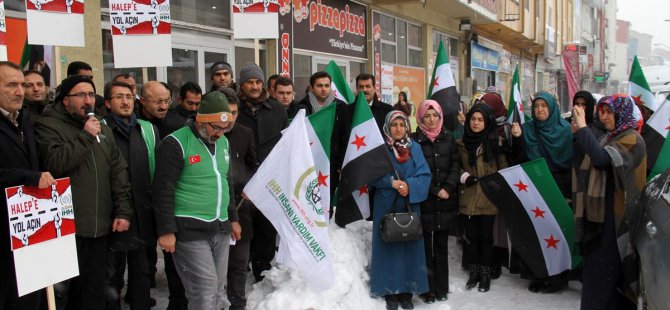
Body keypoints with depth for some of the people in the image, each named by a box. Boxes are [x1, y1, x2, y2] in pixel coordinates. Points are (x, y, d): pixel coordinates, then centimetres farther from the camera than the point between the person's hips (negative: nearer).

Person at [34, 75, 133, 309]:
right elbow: (54, 163, -21)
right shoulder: (49, 125, -2)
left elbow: (119, 173, 14)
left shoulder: (103, 130, 16)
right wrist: (85, 136, -14)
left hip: (98, 228, 6)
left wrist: (123, 211, 5)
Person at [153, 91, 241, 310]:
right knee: (205, 289, -8)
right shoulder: (176, 144, -11)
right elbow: (163, 190, -12)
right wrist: (166, 231, -14)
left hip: (220, 228, 7)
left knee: (217, 288, 12)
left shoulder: (223, 142, 12)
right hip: (190, 230, -7)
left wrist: (233, 218, 22)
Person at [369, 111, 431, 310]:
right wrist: (391, 182, -20)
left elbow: (425, 175, -2)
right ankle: (390, 292, 13)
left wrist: (410, 186, -19)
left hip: (410, 207, 2)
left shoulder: (415, 148, 6)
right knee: (388, 246, 2)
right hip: (386, 207, -2)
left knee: (410, 247, 6)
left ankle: (407, 292, 17)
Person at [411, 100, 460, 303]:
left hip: (446, 201, 3)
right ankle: (428, 289, 11)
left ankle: (441, 288, 19)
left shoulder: (448, 138, 9)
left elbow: (455, 165, 5)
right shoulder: (415, 140, -3)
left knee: (441, 246, 10)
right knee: (426, 247, 1)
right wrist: (435, 191, -11)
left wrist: (447, 188, -9)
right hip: (424, 201, -3)